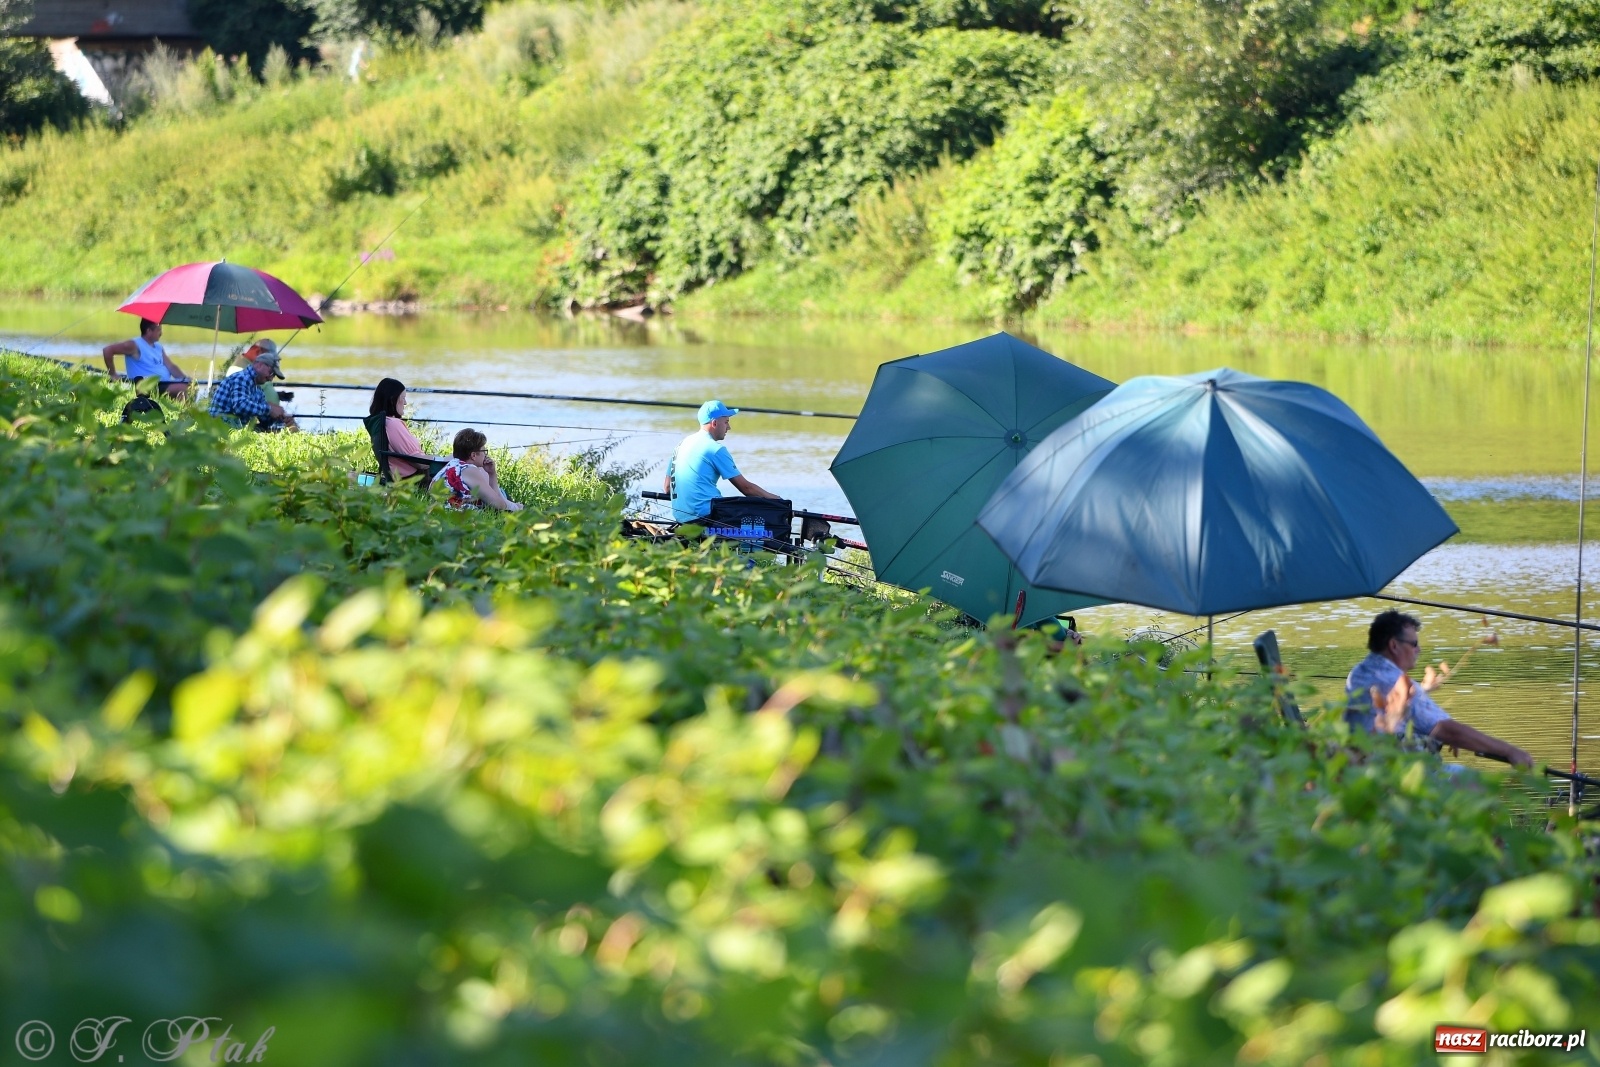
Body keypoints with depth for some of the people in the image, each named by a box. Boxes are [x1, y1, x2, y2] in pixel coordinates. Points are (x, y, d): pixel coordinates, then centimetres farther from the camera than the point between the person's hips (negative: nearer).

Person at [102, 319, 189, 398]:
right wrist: (113, 374, -7)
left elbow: (171, 367, 19)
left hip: (165, 384, 9)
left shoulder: (158, 347, 20)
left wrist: (184, 379, 0)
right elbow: (107, 350, -9)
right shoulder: (135, 346, -6)